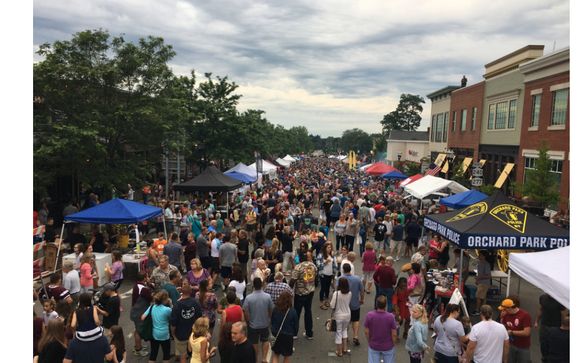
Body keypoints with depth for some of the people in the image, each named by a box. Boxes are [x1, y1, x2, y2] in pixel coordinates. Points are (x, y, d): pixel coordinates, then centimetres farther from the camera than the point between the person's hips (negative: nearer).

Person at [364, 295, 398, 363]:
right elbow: (394, 334, -14)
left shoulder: (369, 315, -20)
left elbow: (366, 332, -10)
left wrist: (370, 342, 8)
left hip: (373, 346, 1)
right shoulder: (390, 317, -24)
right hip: (388, 347, -1)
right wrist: (393, 344, 5)